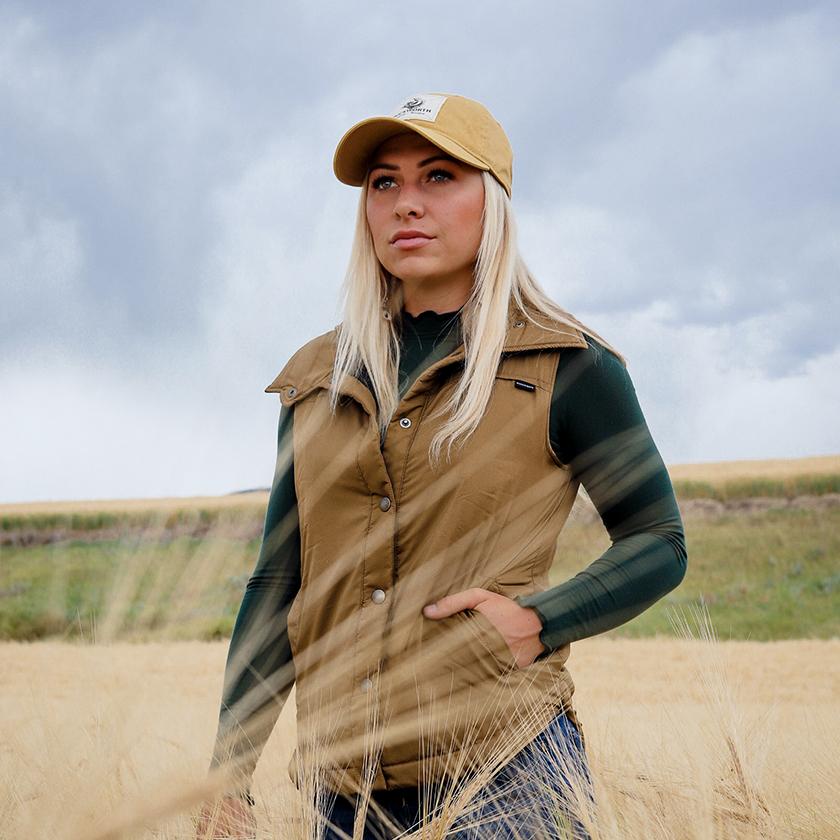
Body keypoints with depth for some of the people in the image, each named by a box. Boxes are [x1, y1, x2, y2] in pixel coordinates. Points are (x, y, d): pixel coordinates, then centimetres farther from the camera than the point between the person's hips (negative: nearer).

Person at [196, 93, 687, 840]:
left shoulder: (565, 368, 0)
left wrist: (539, 620, -12)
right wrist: (229, 776, 9)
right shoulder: (317, 382, 11)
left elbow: (659, 544, 5)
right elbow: (278, 582, 13)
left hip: (501, 777, -4)